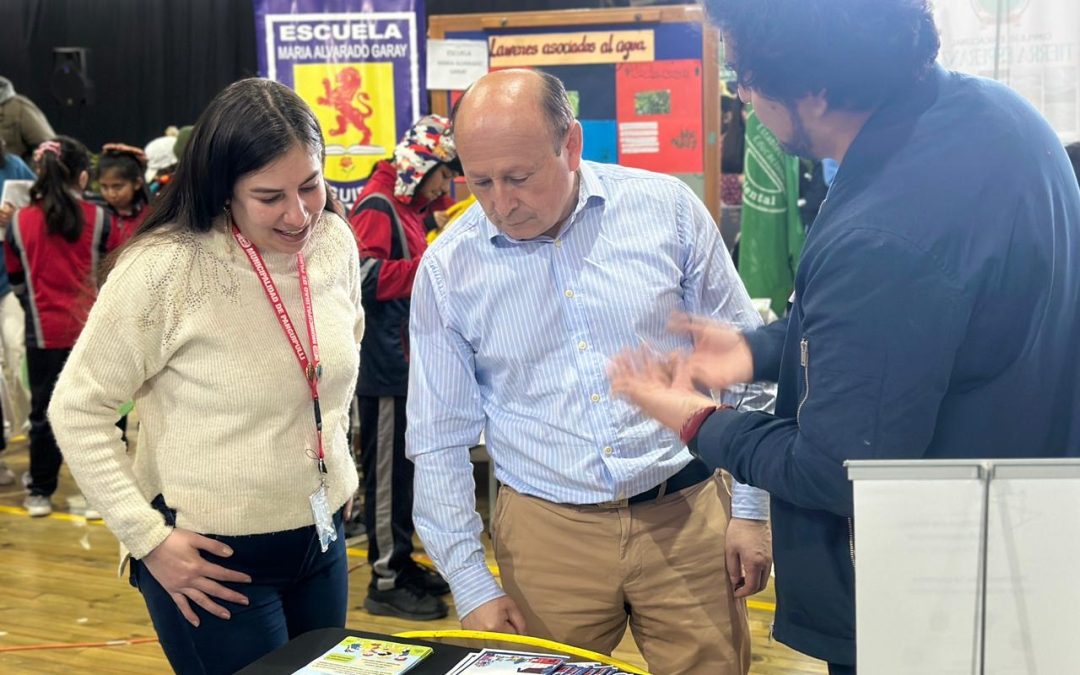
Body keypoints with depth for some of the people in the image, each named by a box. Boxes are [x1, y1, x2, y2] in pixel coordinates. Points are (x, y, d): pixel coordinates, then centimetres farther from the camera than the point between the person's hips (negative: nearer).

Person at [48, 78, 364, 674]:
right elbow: (77, 413, -12)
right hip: (215, 559, -6)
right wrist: (148, 537, -14)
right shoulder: (162, 269, -19)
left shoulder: (335, 242, -3)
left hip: (323, 538, 6)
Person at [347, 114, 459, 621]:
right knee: (388, 473, -3)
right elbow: (367, 277, -23)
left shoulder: (407, 207, 16)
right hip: (383, 365, -10)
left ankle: (400, 564, 27)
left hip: (404, 362, 10)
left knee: (403, 470, 16)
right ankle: (386, 582, 6)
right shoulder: (377, 205, -13)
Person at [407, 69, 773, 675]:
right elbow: (440, 442, 2)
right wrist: (473, 588, -1)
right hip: (548, 533, 0)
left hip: (686, 516, 0)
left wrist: (752, 510, 2)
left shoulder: (667, 209, -5)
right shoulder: (449, 267, -3)